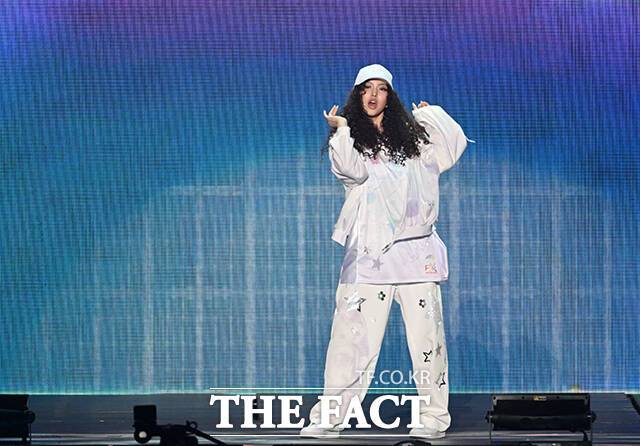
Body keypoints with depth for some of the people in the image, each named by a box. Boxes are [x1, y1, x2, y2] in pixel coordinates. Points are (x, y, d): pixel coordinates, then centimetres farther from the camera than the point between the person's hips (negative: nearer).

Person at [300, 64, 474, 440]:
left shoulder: (411, 134, 16)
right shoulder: (350, 138, 8)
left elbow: (454, 146, 14)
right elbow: (353, 170, -10)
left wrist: (430, 113, 19)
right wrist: (341, 130, -16)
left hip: (416, 249, 2)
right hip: (369, 251, -2)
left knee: (427, 335, -1)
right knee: (353, 337, -6)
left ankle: (435, 418, 4)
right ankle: (330, 418, -4)